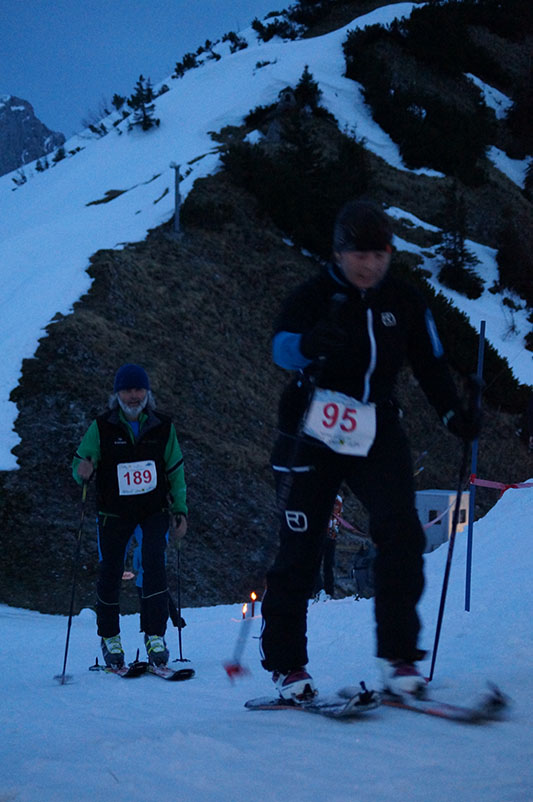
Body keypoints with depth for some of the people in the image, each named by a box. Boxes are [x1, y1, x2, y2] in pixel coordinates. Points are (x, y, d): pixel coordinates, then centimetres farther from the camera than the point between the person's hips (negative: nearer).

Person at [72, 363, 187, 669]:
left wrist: (180, 510, 2)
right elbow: (80, 465, -3)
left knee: (154, 565, -17)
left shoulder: (163, 427, -2)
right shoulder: (102, 428, -6)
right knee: (111, 572, 2)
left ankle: (155, 637, -13)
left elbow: (176, 471, 7)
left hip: (155, 509, 0)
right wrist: (83, 470, -28)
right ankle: (110, 638, 20)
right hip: (115, 513, 0)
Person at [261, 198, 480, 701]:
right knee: (300, 549, -1)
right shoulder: (315, 296, -8)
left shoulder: (404, 302, 5)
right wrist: (309, 343, -51)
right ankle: (285, 663, 11)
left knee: (401, 536, -14)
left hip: (377, 434, 3)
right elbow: (282, 346, -26)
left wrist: (453, 413, -5)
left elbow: (429, 362, 13)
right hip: (312, 434, -3)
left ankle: (397, 656, -5)